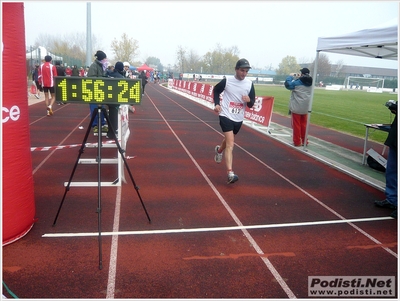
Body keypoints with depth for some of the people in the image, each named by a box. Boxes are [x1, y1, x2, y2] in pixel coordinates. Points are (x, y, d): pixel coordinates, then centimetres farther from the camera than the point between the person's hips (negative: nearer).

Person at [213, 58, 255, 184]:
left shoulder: (249, 84, -2)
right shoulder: (227, 80, -10)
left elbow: (251, 104, 1)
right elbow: (216, 90, 9)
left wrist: (249, 100, -23)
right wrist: (217, 104, -5)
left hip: (239, 118, 5)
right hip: (226, 116, -5)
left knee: (229, 140, 25)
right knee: (230, 144, -17)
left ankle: (219, 150, 59)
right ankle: (230, 173, -19)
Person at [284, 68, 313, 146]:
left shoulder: (297, 82, -13)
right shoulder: (310, 83, 4)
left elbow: (287, 85, -8)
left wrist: (290, 77, 5)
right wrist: (298, 78, 16)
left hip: (296, 107, -5)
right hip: (305, 107, 5)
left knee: (296, 125, 1)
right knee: (303, 125, 14)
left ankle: (297, 141, 4)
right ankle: (304, 141, 18)